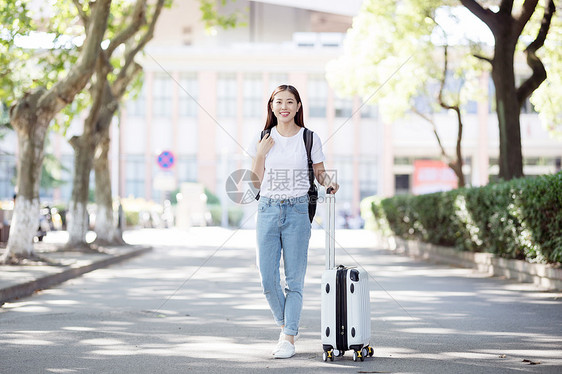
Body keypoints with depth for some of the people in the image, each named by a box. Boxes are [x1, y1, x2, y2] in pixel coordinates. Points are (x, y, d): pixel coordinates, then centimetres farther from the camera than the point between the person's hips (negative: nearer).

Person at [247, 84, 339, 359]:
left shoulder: (310, 139, 2)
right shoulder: (263, 139, 7)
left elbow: (319, 172, 10)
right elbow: (256, 181, 7)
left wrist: (329, 182, -11)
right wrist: (260, 153, -6)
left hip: (297, 211, -2)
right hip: (268, 210, 2)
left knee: (294, 279, -1)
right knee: (268, 279, 1)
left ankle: (289, 338, 7)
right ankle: (284, 325, 25)